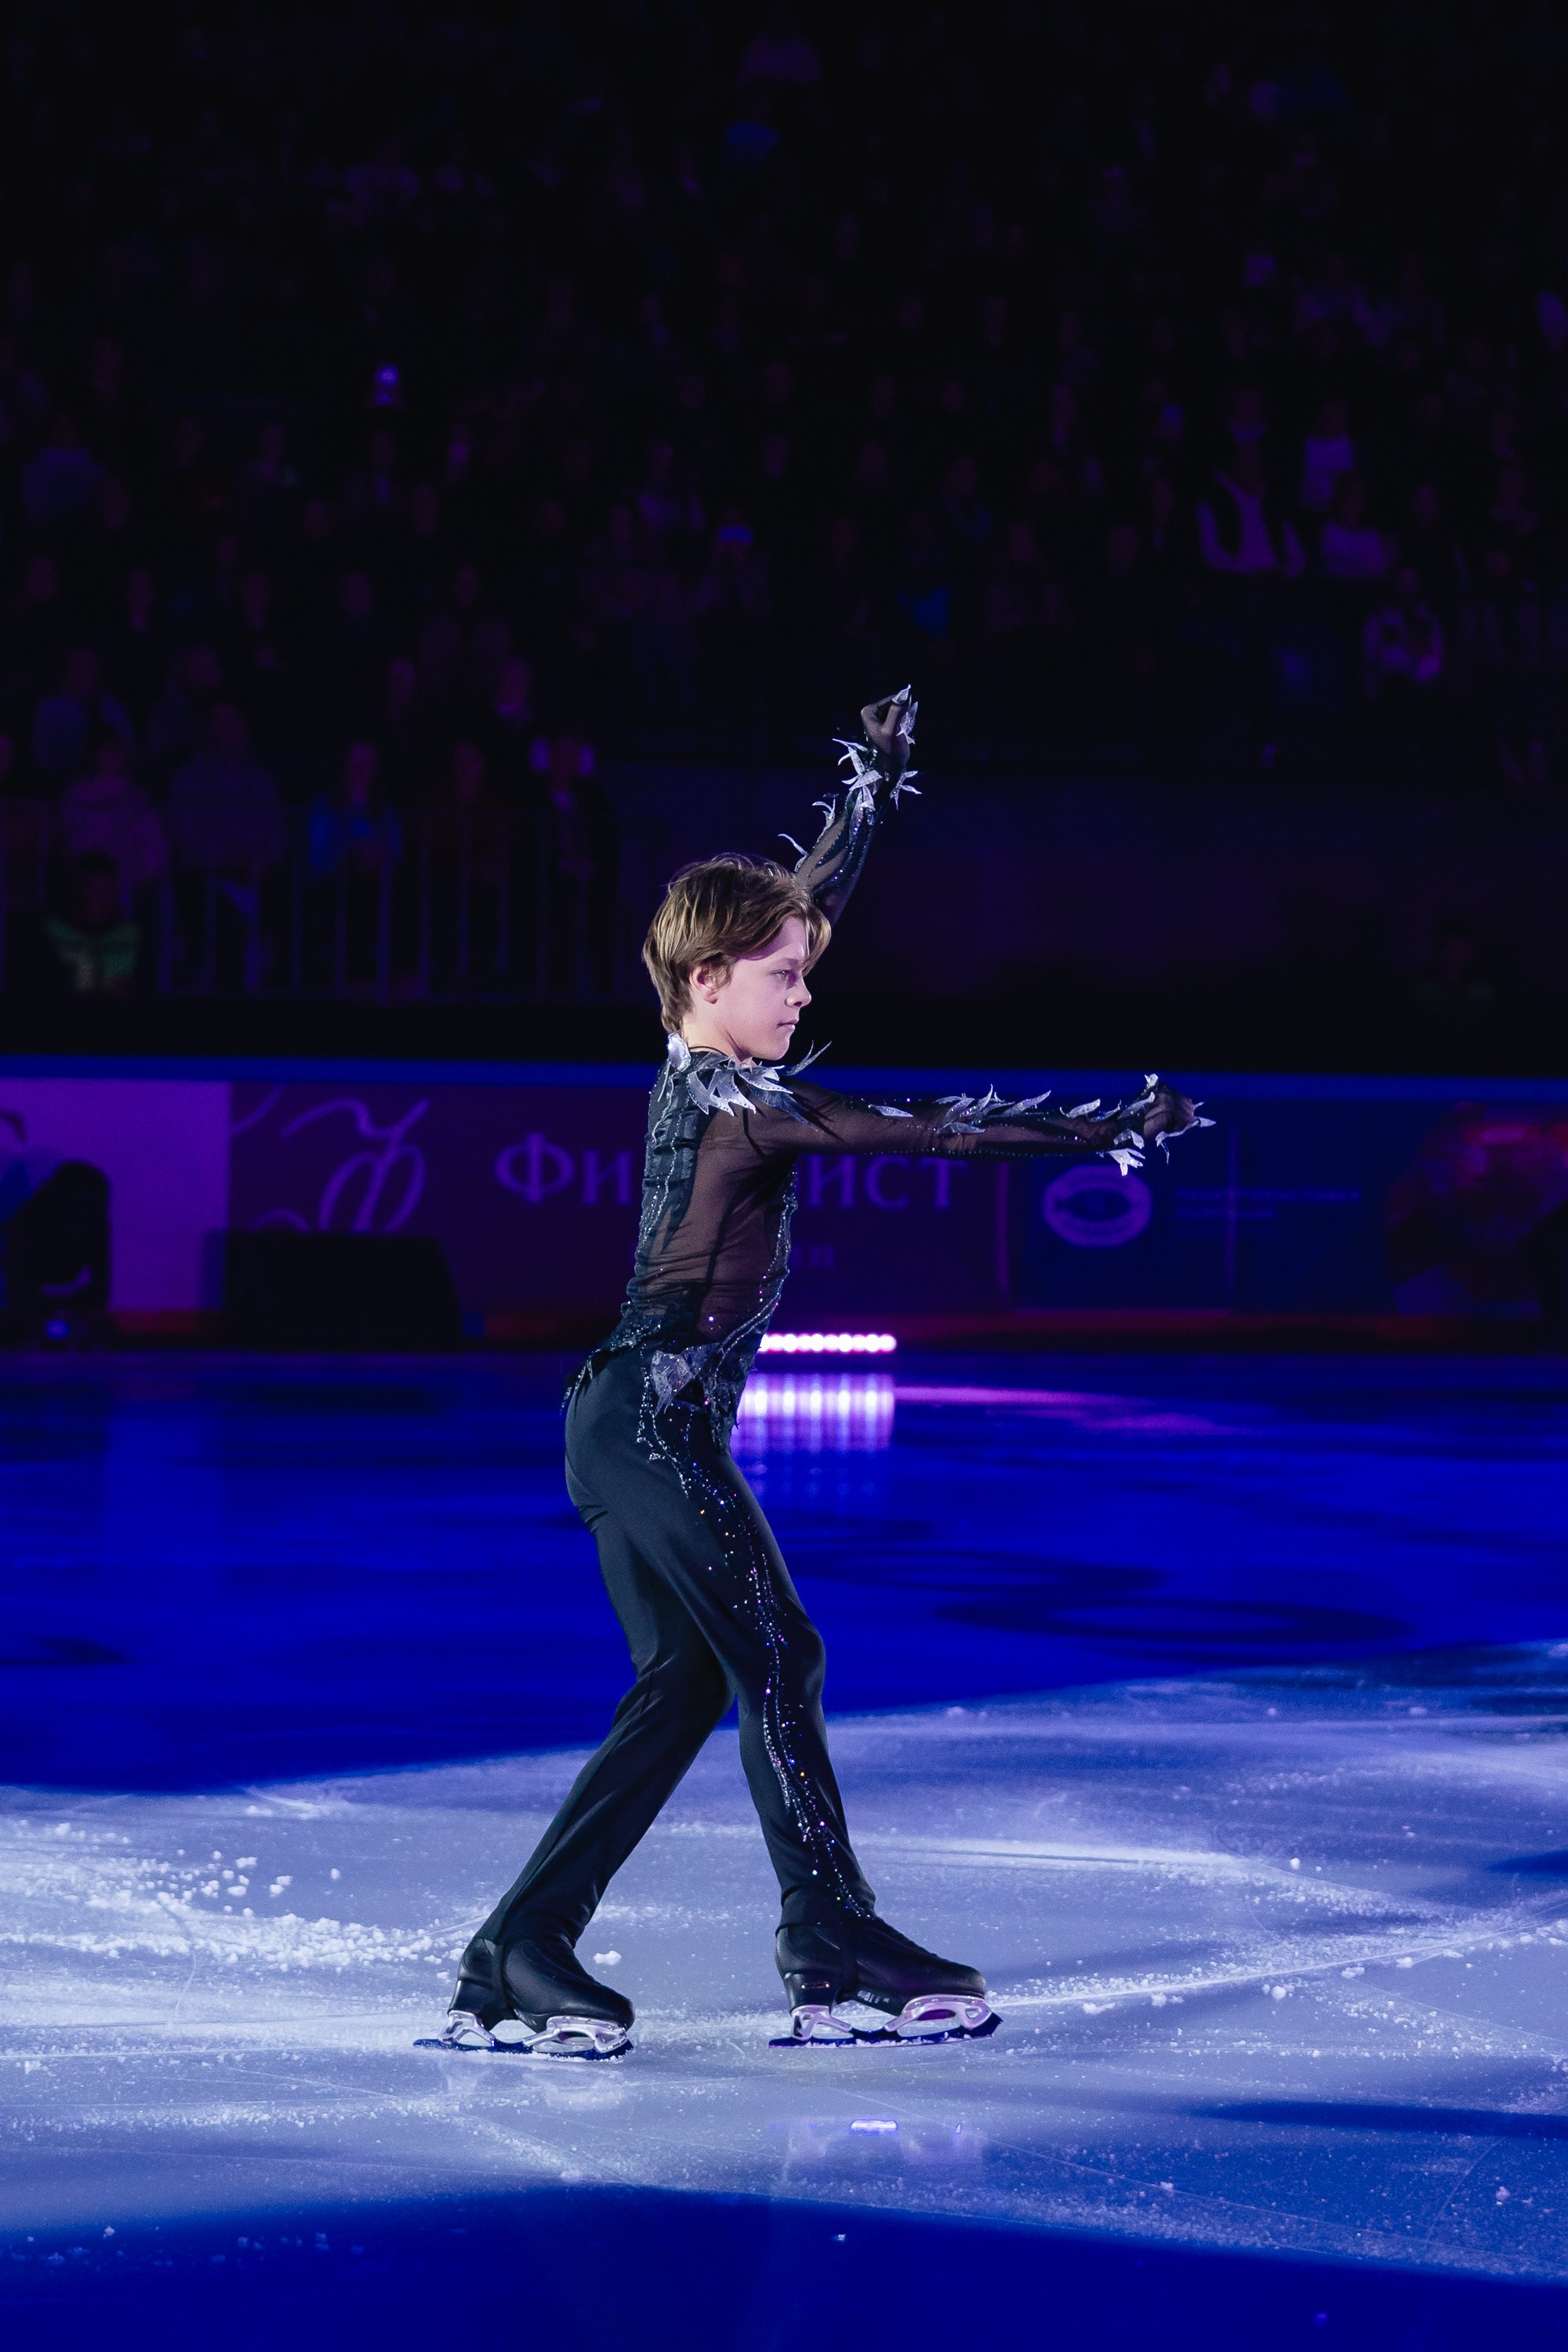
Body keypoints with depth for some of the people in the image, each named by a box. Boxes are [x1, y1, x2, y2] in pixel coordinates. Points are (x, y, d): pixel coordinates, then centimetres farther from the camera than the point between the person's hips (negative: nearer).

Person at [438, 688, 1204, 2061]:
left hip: (628, 1422, 10)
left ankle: (519, 1958, 7)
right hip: (660, 1424, -10)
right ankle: (834, 1948, 3)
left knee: (685, 1684, 9)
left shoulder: (705, 1074, 11)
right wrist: (1099, 1133, -16)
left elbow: (810, 904, 22)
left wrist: (875, 784, 29)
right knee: (776, 1661, -3)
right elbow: (917, 1129, -18)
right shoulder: (735, 1100, -14)